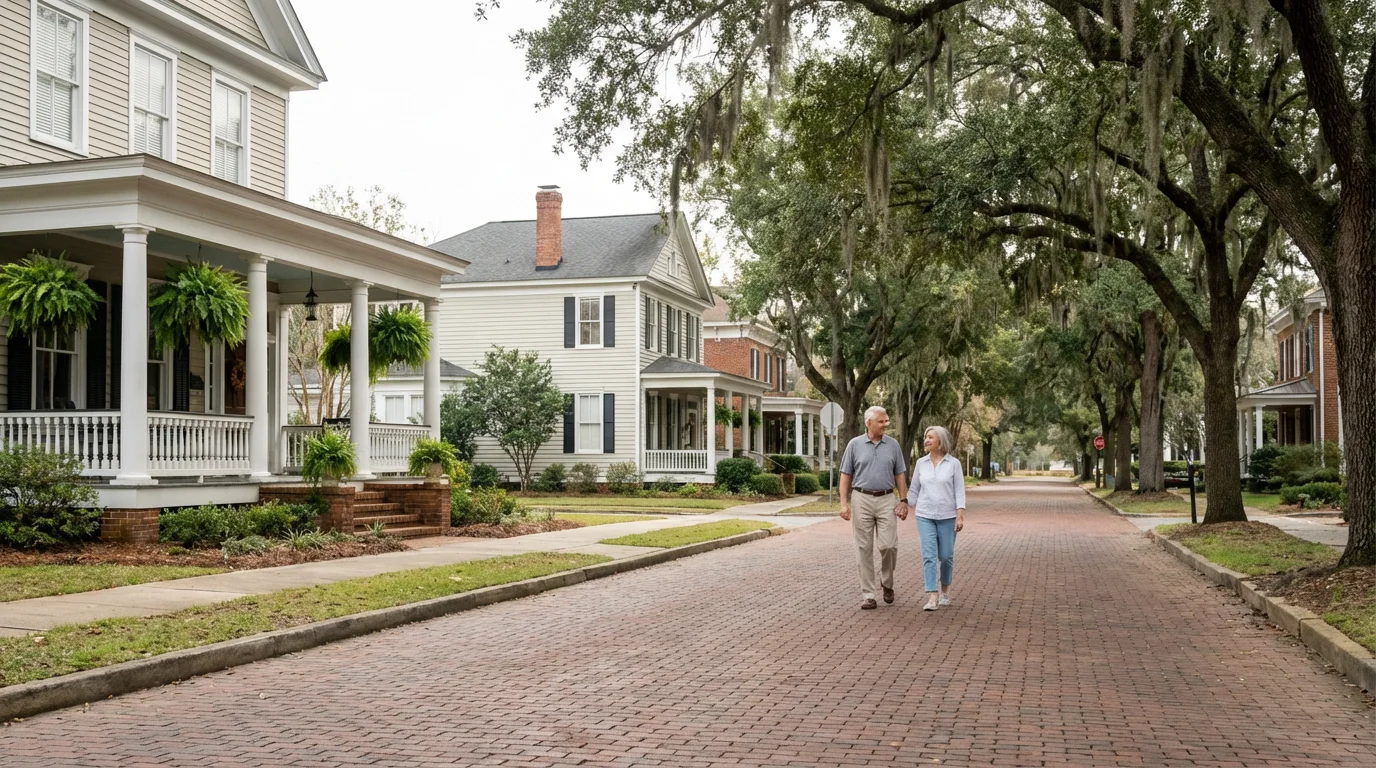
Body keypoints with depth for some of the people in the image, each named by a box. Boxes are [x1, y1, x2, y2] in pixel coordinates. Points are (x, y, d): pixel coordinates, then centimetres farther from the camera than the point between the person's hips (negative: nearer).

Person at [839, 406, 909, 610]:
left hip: (886, 500, 1)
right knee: (864, 549, 1)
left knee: (889, 545, -7)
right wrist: (844, 503, -6)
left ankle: (887, 583, 20)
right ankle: (867, 595, 7)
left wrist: (903, 500, 0)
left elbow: (900, 475, 9)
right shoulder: (854, 445, 2)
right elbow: (846, 475, 3)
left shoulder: (893, 445, 6)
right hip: (862, 499, -1)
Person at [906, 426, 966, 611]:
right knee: (929, 556, -9)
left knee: (946, 556, 7)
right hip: (925, 516, 1)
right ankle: (932, 597, -11)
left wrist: (960, 516, -13)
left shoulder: (954, 463, -4)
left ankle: (945, 589, 32)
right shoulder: (921, 463, 4)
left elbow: (959, 491, -5)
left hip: (947, 517, -1)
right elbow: (914, 489, 12)